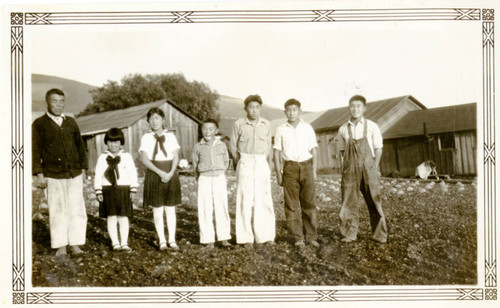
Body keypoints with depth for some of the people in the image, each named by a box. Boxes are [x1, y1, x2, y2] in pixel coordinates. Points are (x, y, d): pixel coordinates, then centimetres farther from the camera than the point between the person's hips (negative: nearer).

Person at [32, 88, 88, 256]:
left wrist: (82, 168, 12)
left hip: (74, 174, 3)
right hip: (53, 176, -2)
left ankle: (75, 244, 9)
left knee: (77, 209, 0)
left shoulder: (71, 122, 12)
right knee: (57, 211, 2)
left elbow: (80, 145, 16)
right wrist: (39, 174, -5)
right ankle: (60, 245, 12)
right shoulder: (39, 124, 2)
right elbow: (35, 150, 0)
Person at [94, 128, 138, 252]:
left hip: (123, 189, 0)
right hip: (107, 189, 1)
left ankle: (124, 243, 10)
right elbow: (98, 175, 4)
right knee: (111, 216, 3)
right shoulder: (102, 158, 6)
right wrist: (98, 191, -2)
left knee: (123, 216, 4)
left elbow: (133, 174, 3)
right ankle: (115, 243, 10)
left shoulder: (126, 157, 4)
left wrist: (133, 189, -1)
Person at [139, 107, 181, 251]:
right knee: (157, 209, 3)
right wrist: (160, 172, -16)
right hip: (154, 175, -1)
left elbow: (176, 157, 0)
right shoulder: (146, 137, 2)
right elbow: (144, 159, -6)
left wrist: (170, 173, -15)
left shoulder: (170, 136, 5)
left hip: (170, 175, 1)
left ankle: (172, 240, 13)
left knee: (170, 209, 5)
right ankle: (162, 240, 12)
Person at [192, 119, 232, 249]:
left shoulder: (221, 145, 3)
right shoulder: (198, 147, 2)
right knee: (205, 210, 1)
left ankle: (223, 238, 14)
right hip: (204, 180, 0)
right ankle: (208, 239, 9)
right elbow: (195, 163, 13)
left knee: (222, 208, 2)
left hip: (219, 179, 0)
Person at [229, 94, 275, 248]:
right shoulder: (238, 124, -3)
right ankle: (246, 237, 3)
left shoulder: (266, 124, 4)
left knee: (264, 199, 1)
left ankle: (265, 235, 11)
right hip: (245, 164, -2)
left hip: (262, 164, 2)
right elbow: (233, 146, 8)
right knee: (245, 200, -4)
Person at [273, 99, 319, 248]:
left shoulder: (307, 128, 8)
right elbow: (277, 152, 7)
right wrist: (278, 173, 0)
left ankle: (311, 236, 10)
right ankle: (298, 238, 9)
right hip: (290, 168, 0)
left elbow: (313, 150, 11)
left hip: (306, 166, 1)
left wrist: (314, 170, 4)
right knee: (292, 204, 1)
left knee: (308, 202, 1)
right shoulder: (281, 130, 6)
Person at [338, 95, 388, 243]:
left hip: (368, 168, -1)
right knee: (349, 201, 4)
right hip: (349, 170, 2)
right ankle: (350, 233, 15)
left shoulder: (371, 126, 1)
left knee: (374, 201, 1)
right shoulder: (343, 129, 5)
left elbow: (378, 149, 4)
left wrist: (374, 167, -5)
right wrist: (346, 166, 1)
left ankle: (380, 234, 13)